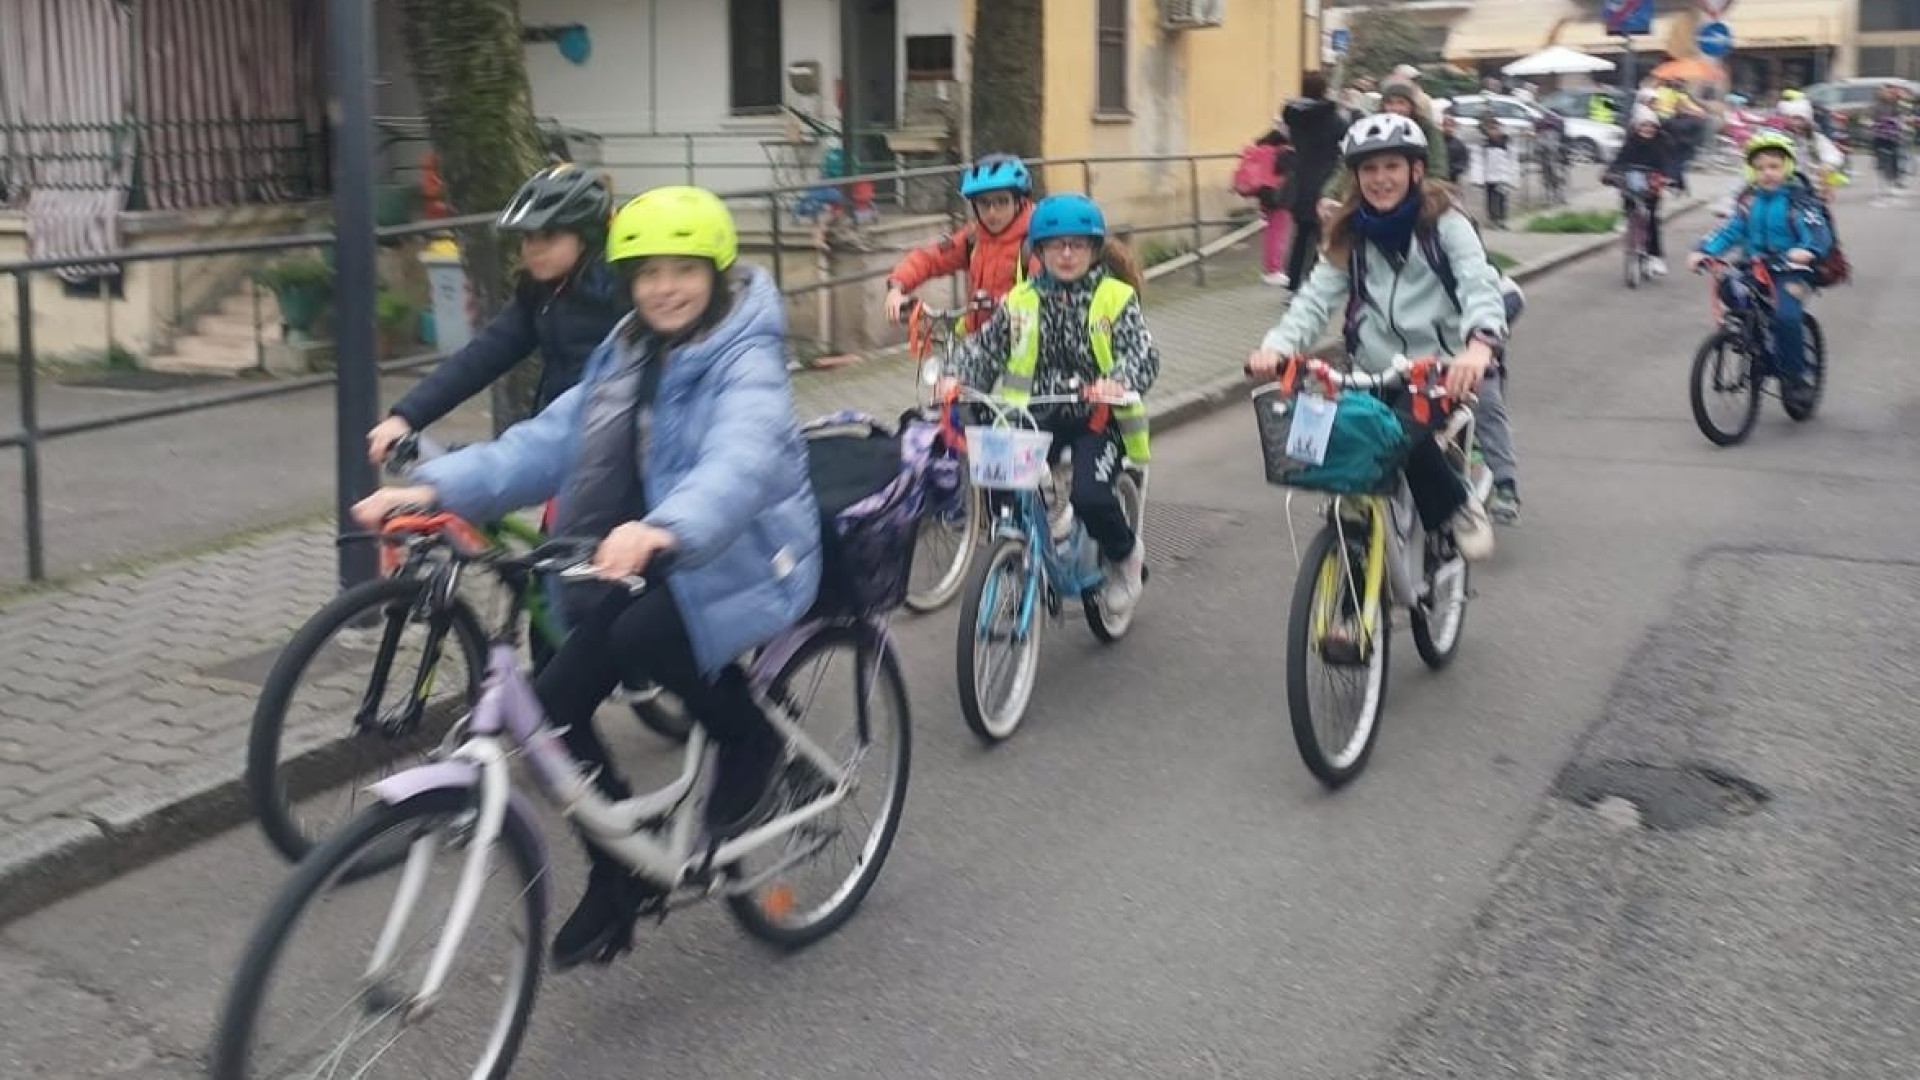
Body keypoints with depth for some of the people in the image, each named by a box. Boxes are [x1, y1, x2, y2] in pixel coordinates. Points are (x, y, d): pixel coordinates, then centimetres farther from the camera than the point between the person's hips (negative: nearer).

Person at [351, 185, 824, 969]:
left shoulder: (745, 361, -15)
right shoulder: (626, 359, 8)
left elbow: (739, 463, -36)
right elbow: (549, 440, -2)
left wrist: (664, 529, -57)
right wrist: (438, 487, -17)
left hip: (740, 564, -7)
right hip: (643, 564, 7)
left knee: (640, 637, -35)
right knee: (555, 706, -6)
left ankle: (753, 740, -6)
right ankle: (621, 879, 14)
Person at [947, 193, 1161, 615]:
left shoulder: (1115, 298, -3)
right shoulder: (1021, 300, 6)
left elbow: (1144, 355, -13)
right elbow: (985, 346, 8)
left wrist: (1117, 381, -35)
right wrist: (958, 378, -13)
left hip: (1098, 417, -3)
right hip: (1038, 415, 3)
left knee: (1091, 496, -25)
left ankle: (1125, 554, 10)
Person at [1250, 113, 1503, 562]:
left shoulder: (1444, 223, -4)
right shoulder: (1350, 235, 8)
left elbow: (1480, 285, -18)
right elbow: (1317, 297, -2)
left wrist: (1478, 344, -40)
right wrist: (1277, 345, -23)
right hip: (1373, 374, 4)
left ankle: (1458, 507, -3)